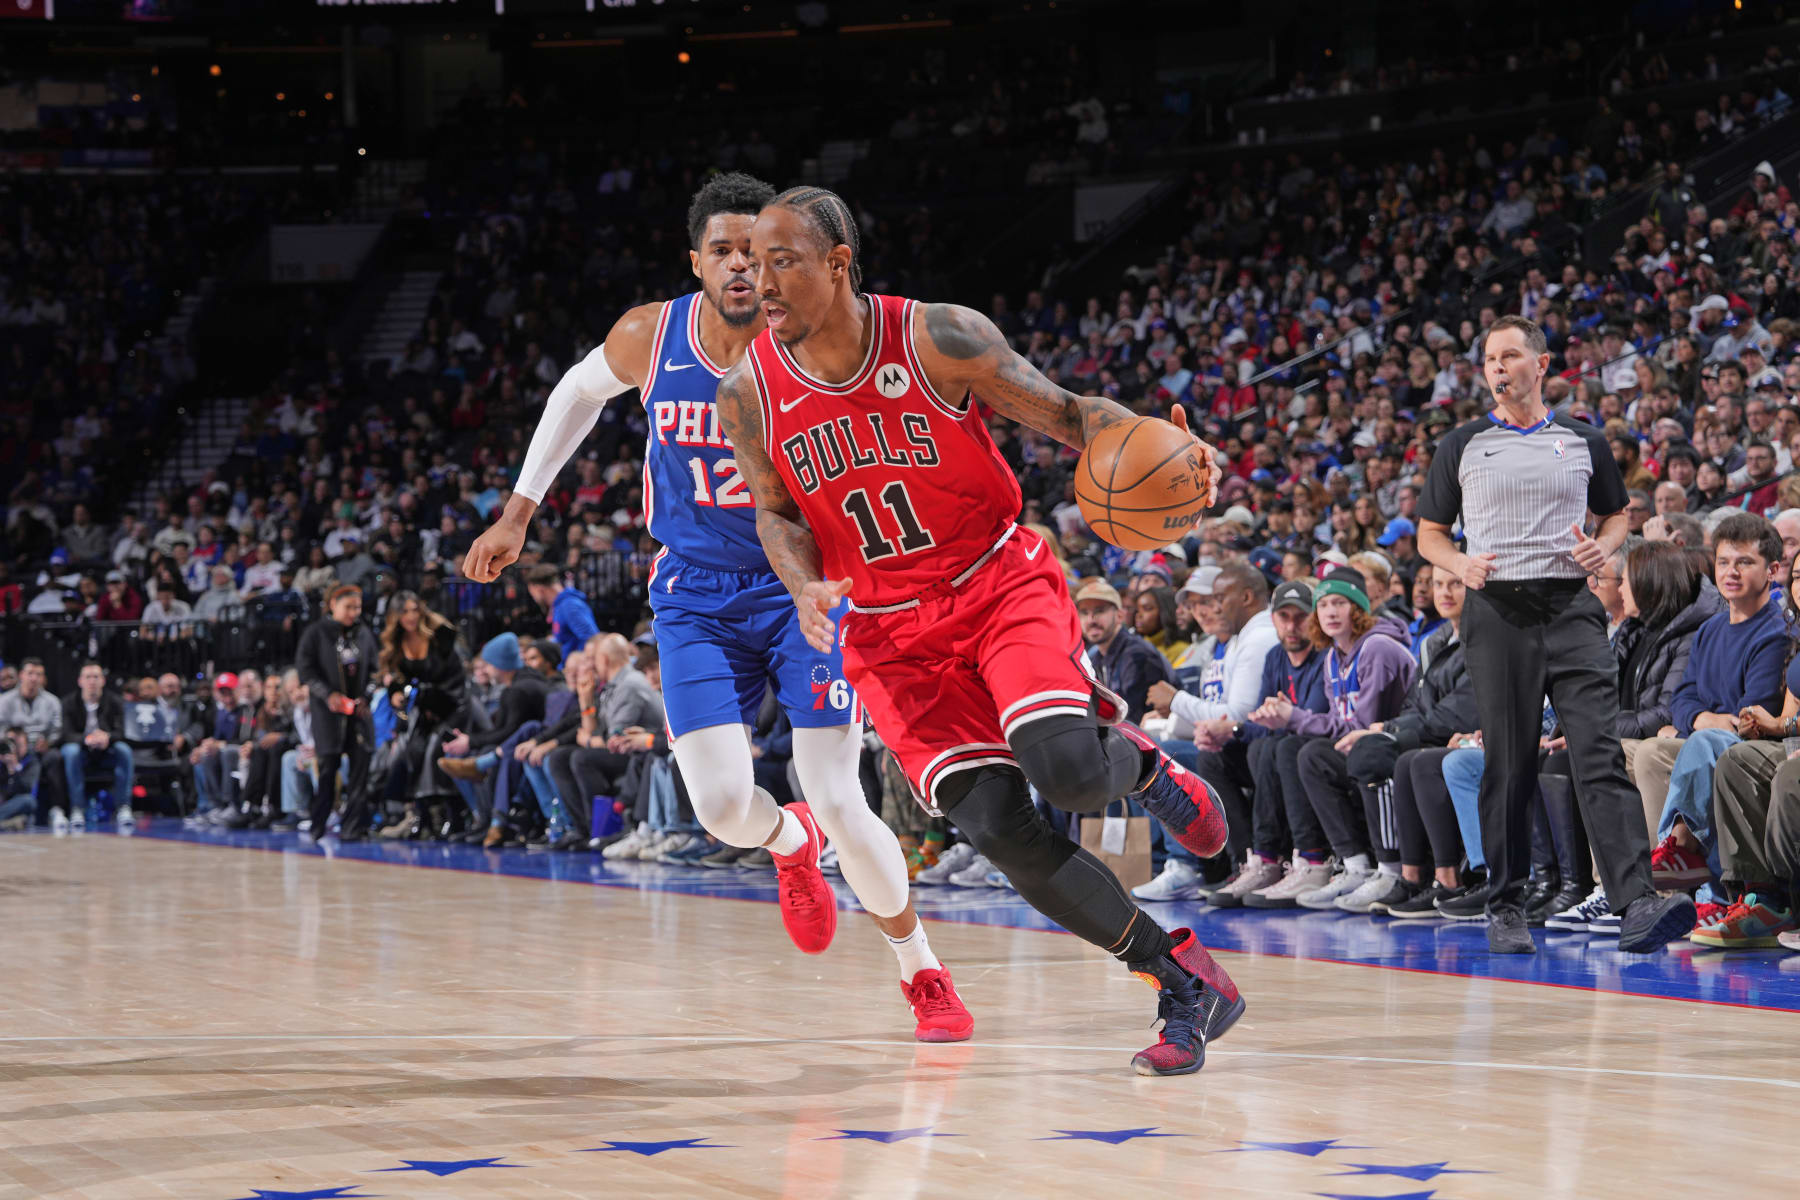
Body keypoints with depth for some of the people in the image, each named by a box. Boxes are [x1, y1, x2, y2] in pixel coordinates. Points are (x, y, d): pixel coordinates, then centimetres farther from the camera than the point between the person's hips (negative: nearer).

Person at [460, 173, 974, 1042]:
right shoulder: (649, 338, -10)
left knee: (838, 806, -12)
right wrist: (518, 513, 13)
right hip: (696, 596, 2)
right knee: (721, 806, -13)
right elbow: (579, 392, 13)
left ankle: (923, 974, 13)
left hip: (805, 589, -2)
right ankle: (788, 843, 27)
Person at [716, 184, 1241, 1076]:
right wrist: (807, 588, -12)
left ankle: (1137, 760, 14)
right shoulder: (748, 397, -6)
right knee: (996, 827, -14)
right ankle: (1186, 982, 0)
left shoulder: (939, 339, -14)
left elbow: (1065, 412, -5)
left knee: (1067, 774, -27)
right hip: (891, 633, 2)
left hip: (1000, 584, -2)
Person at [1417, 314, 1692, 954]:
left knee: (1600, 753, -12)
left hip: (1572, 609, 0)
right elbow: (1430, 533, 15)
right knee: (1508, 765, 1)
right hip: (1497, 613, 0)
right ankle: (1505, 906, 13)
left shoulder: (1583, 442, 12)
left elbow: (1617, 513, 23)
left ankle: (1636, 903, -22)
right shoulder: (1462, 446, 10)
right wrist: (1460, 565, -6)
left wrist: (1602, 546, 1)